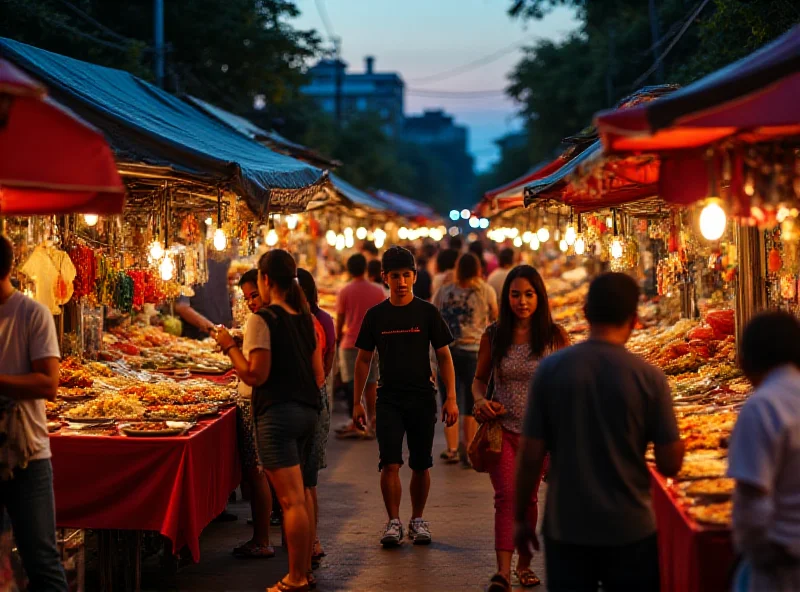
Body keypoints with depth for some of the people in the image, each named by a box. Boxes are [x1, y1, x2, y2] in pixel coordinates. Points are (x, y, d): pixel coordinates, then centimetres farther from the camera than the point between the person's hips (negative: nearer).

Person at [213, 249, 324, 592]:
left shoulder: (262, 320, -11)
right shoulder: (306, 319, 11)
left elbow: (255, 375, -15)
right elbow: (319, 375, 14)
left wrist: (229, 346, -4)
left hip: (277, 413, -8)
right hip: (308, 411, 8)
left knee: (291, 499, -6)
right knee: (302, 493, 16)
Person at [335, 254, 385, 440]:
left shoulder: (344, 292, -5)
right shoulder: (378, 291, 2)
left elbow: (339, 321, -3)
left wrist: (338, 339, 10)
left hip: (350, 343, -2)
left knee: (352, 383, 2)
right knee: (371, 383, 9)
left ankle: (356, 424, 0)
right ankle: (371, 423, 11)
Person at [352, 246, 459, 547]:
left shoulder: (427, 312, 0)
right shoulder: (376, 315, 4)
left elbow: (444, 356, 2)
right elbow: (364, 359, 10)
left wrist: (451, 398, -6)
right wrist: (357, 401, 6)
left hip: (422, 398, 0)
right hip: (389, 398, 0)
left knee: (420, 465, 6)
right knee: (390, 464, -9)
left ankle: (417, 520, 20)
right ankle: (393, 522, 1)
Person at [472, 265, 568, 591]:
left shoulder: (555, 336, -2)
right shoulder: (493, 336, 0)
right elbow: (480, 378, 11)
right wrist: (481, 401, -10)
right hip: (502, 429, -1)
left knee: (528, 498, 14)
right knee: (506, 496, -12)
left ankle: (525, 563, 29)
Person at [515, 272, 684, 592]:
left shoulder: (550, 369, -8)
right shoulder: (648, 376, -11)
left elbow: (531, 456, -5)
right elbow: (670, 465, -7)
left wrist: (521, 517, 7)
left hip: (565, 528, 1)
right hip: (630, 529, -1)